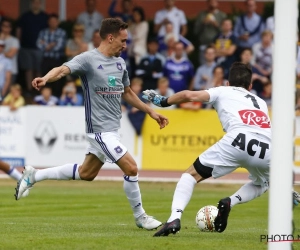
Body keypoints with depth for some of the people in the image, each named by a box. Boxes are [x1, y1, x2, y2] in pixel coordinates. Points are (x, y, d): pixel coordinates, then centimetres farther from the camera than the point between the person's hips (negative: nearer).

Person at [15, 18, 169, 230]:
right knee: (131, 168, -12)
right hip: (101, 129, -9)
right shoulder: (89, 59, -14)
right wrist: (46, 79, -51)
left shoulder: (120, 63, 10)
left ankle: (34, 176, 31)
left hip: (111, 128, 9)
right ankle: (140, 216, 6)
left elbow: (127, 93, 24)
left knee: (86, 173, 17)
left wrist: (151, 111, 23)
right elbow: (64, 69, -30)